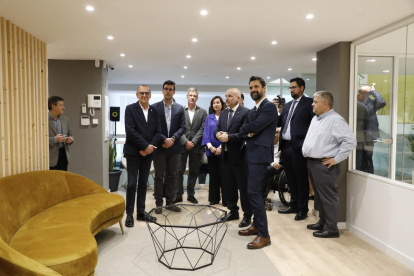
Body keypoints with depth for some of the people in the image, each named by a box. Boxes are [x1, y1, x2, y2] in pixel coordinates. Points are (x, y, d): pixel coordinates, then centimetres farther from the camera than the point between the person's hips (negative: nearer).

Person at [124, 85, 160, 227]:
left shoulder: (154, 111, 8)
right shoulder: (130, 109, -4)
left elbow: (157, 131, 5)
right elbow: (130, 130, -13)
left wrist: (149, 147, -10)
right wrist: (145, 146, -16)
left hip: (147, 152, 4)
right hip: (133, 152, -4)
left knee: (143, 183, 11)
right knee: (132, 183, 0)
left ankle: (141, 212, 20)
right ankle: (129, 214, 11)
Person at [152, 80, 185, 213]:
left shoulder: (179, 108, 8)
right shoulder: (155, 107, 0)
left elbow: (182, 127, 2)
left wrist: (173, 139, -12)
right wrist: (164, 140, -15)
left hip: (174, 147, 3)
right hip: (159, 147, -2)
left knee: (172, 176, 9)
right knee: (159, 176, 5)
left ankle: (170, 202, 20)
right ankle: (158, 203, 16)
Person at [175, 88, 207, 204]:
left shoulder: (202, 112, 7)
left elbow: (202, 129, 0)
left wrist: (193, 142, -10)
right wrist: (186, 142, -11)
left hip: (196, 146, 1)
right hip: (182, 145, -1)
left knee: (194, 171, 8)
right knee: (179, 171, 0)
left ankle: (191, 194, 19)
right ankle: (178, 195, 11)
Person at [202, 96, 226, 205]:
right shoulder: (209, 118, 10)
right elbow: (205, 133, 5)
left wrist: (221, 147, -14)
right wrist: (210, 147, -9)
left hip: (222, 150, -3)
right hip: (211, 150, 3)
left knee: (223, 175, 0)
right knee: (213, 175, 8)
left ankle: (225, 199, 8)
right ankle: (214, 198, 17)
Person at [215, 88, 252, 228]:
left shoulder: (246, 112, -9)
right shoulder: (223, 113, 15)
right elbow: (217, 130, 12)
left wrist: (229, 137, -22)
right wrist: (218, 134, -10)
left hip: (239, 155, -7)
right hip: (226, 155, 7)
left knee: (243, 186, 2)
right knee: (228, 185, 14)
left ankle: (247, 215, 15)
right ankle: (233, 211, 29)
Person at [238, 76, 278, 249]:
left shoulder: (269, 107, -10)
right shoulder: (253, 110, 19)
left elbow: (254, 126, -20)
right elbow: (246, 131, 11)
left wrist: (243, 129, 0)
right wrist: (248, 133, -12)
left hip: (260, 154, -10)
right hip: (251, 154, 10)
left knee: (253, 192, -13)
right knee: (254, 191, 14)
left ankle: (264, 235, -6)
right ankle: (256, 225, 27)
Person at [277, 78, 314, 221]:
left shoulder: (309, 103, -3)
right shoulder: (287, 105, 18)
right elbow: (279, 123, 15)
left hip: (298, 147, -7)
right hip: (286, 146, 7)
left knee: (302, 180, 3)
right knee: (291, 179, 15)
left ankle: (303, 209, 15)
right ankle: (294, 205, 28)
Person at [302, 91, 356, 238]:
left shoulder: (335, 120, -14)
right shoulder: (315, 118, 15)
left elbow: (350, 140, -21)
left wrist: (336, 159, -18)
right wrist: (307, 152, 15)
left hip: (325, 165, -9)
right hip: (312, 163, 9)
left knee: (328, 197, -1)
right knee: (319, 196, 18)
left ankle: (331, 229, 10)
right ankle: (322, 222, 32)